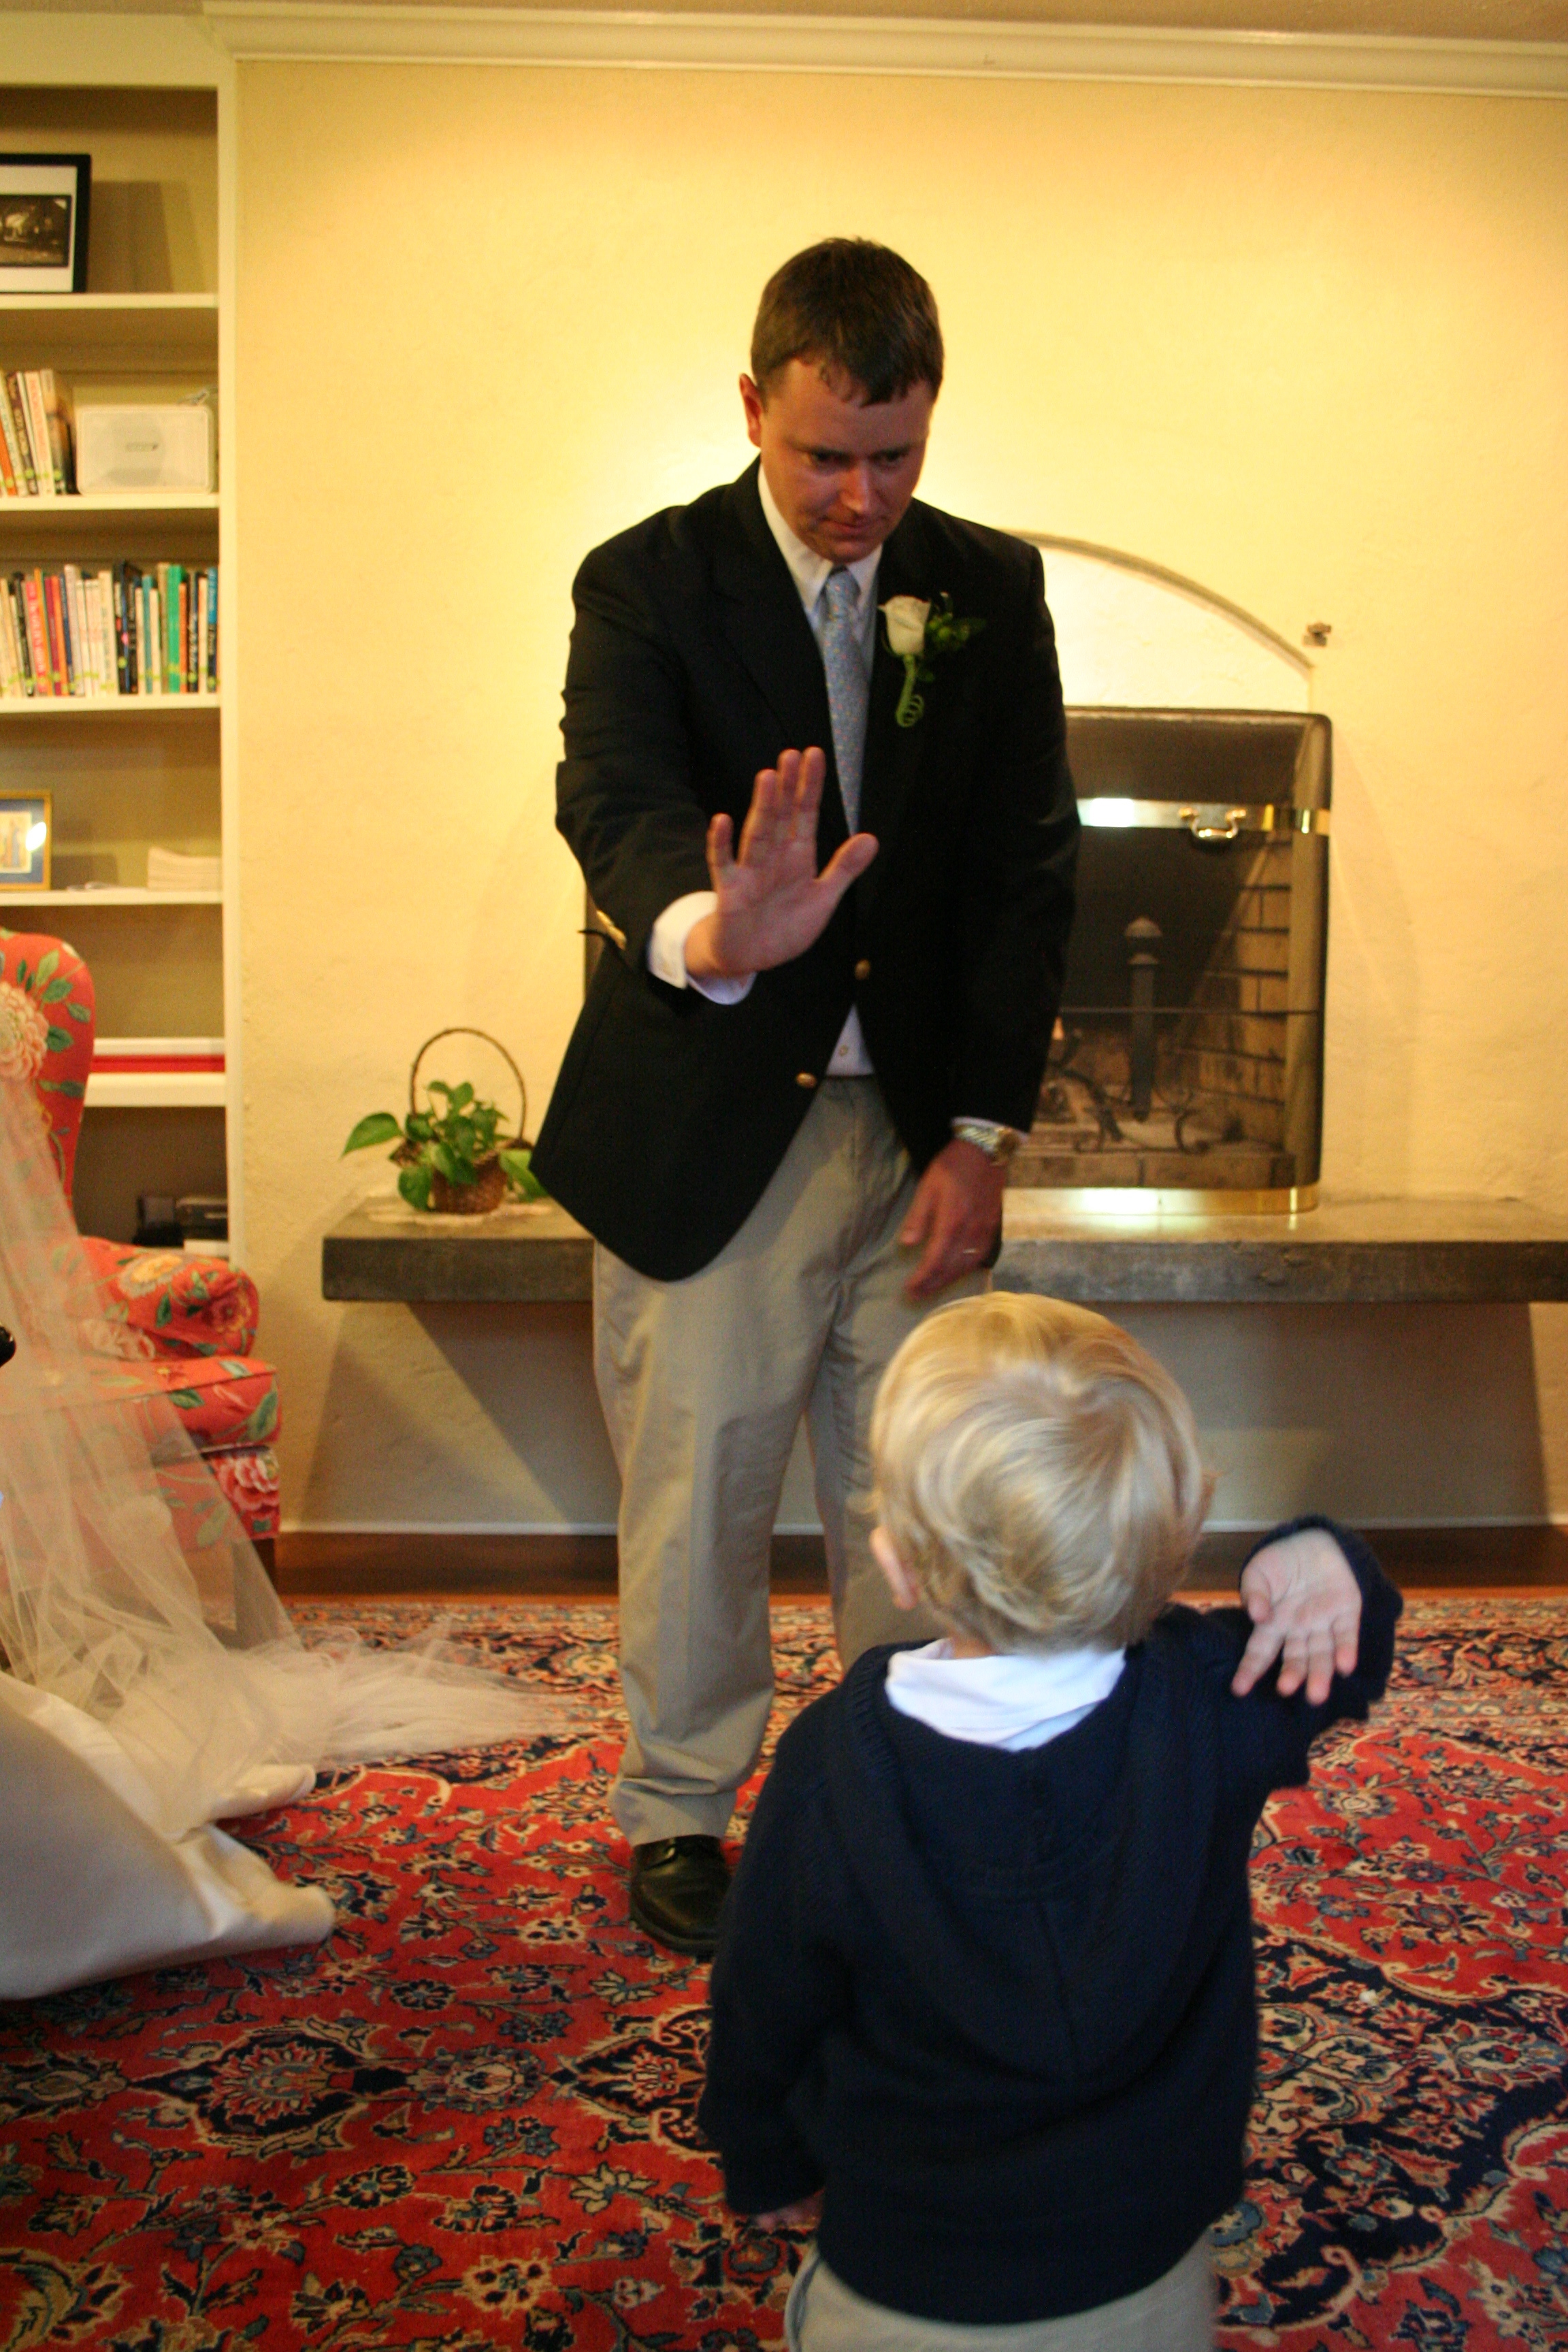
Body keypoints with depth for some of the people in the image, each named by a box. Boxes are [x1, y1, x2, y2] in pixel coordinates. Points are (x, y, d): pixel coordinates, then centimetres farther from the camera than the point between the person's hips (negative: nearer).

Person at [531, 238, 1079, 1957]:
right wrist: (705, 936, -46)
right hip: (708, 1124, -2)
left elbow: (1029, 868, 3)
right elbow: (618, 809, -22)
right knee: (695, 1493, 6)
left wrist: (984, 1130, -4)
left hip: (919, 1128, 3)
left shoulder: (991, 590, 5)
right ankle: (678, 1812, 27)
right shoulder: (646, 584, -4)